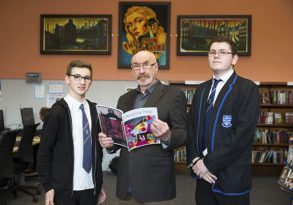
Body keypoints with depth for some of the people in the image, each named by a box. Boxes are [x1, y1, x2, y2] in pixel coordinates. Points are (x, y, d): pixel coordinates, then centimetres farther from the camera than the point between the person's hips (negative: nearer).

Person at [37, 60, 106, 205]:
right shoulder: (57, 112, -9)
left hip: (91, 187, 4)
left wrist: (99, 183, 12)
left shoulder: (95, 110, 5)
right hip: (64, 188, -4)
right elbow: (44, 151, -7)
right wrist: (48, 187, -10)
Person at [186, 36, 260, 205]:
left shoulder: (248, 89, -8)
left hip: (231, 177, -5)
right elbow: (191, 128, 9)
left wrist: (209, 164, -16)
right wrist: (195, 160, -6)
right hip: (203, 174, 5)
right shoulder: (201, 90, 12)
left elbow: (243, 134, -17)